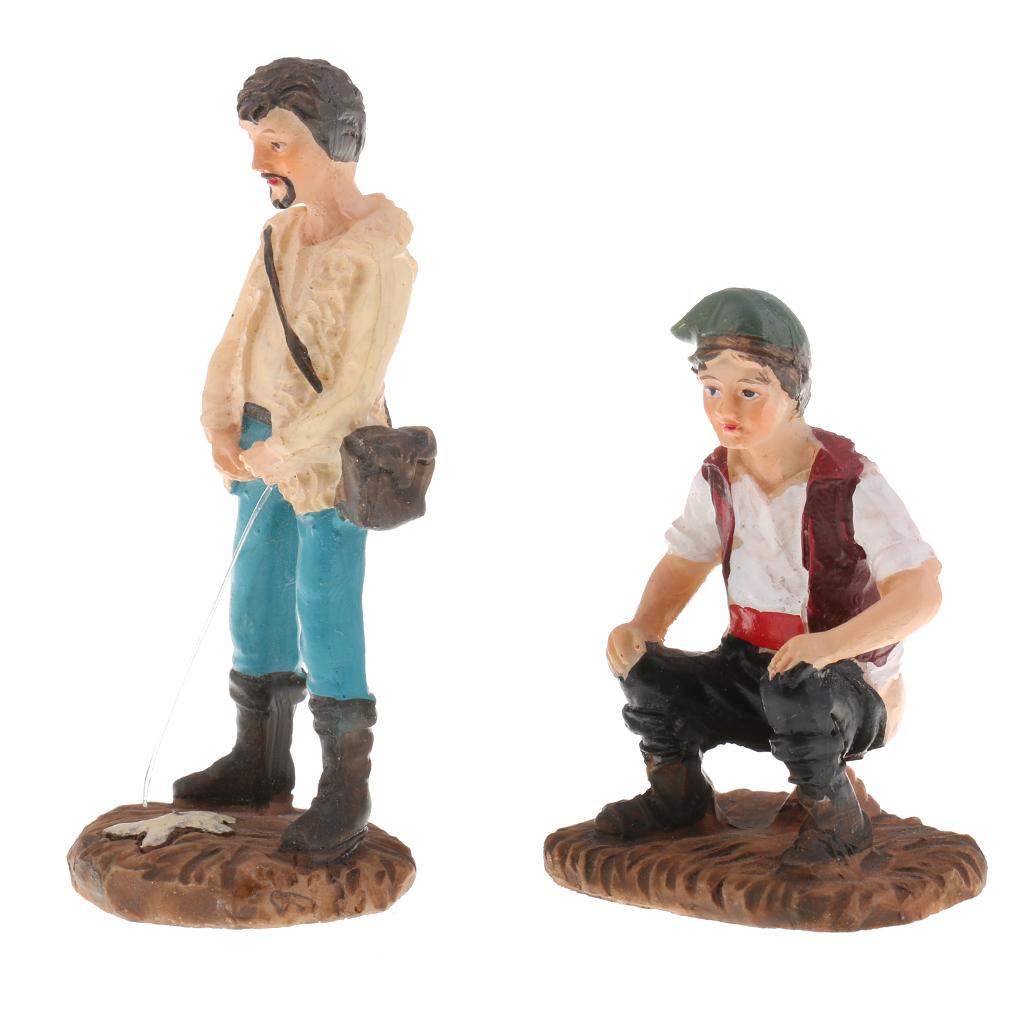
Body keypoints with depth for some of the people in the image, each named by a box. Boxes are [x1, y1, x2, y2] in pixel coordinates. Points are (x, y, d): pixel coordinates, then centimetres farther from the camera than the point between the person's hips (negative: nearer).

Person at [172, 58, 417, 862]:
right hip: (265, 444, 8)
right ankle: (261, 762, 30)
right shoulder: (283, 234, 7)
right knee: (256, 606, 15)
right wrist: (221, 426, -3)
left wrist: (280, 454, -18)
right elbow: (238, 337, 9)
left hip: (331, 456, -8)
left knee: (327, 623, -5)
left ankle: (345, 794, 6)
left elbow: (355, 384, -19)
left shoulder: (382, 254, -15)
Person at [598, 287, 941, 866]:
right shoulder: (718, 479, -1)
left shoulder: (850, 482, -20)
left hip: (852, 684, -6)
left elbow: (922, 593, -25)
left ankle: (839, 816, -9)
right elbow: (684, 564, 11)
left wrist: (831, 643, -41)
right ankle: (678, 791, 14)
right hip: (751, 665, 6)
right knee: (648, 676, -17)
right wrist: (644, 626, -11)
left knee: (793, 688, -39)